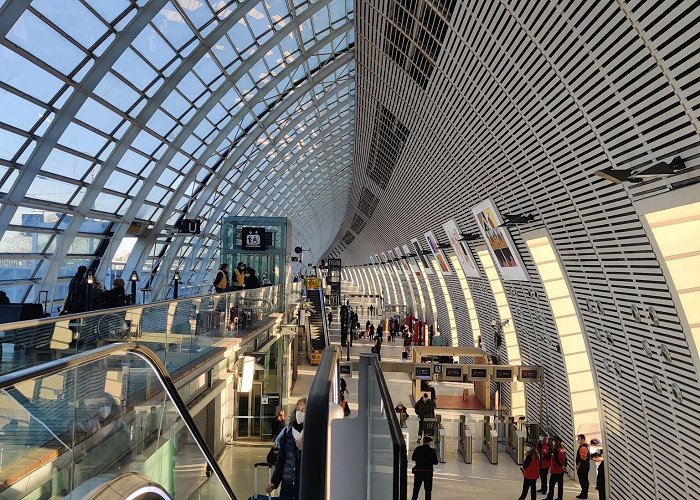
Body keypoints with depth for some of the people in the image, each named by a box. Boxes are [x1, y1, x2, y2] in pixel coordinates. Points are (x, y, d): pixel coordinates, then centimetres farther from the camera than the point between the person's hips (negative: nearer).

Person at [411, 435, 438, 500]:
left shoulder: (418, 449, -6)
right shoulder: (432, 451, -10)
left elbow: (413, 458, 3)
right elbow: (435, 462, -6)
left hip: (418, 471, 2)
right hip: (428, 472, -1)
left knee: (416, 489, 16)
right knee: (428, 490, 11)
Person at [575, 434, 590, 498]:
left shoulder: (583, 447, -21)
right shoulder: (586, 446, 14)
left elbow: (582, 459, -24)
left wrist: (578, 465, -14)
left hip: (582, 467, -11)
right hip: (586, 466, 11)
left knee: (582, 481, -5)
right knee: (585, 480, 16)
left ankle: (584, 494, 0)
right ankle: (584, 493, 24)